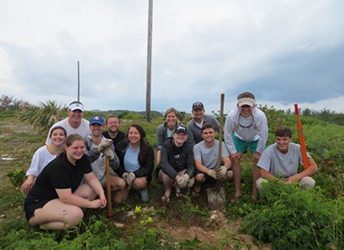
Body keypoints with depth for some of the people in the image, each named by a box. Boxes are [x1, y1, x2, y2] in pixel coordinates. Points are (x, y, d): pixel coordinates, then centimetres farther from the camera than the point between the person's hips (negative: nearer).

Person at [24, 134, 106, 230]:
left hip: (60, 199, 8)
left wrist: (102, 194, -21)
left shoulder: (82, 158, -4)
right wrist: (91, 204, -24)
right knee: (76, 214, -33)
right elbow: (66, 197, -31)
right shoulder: (59, 167, -28)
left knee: (92, 189, -9)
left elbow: (92, 179, -3)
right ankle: (44, 224, -7)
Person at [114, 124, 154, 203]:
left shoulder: (148, 149, -12)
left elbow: (148, 168, -14)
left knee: (138, 183, -38)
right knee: (118, 200, -11)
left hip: (141, 176, -3)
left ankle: (143, 189, -1)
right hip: (125, 176, 3)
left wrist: (134, 174, -27)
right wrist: (123, 174, -21)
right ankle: (129, 187, 19)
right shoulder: (121, 146, -5)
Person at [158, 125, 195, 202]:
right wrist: (177, 176, -48)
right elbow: (164, 164, -34)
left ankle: (177, 186, 10)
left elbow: (191, 165, -17)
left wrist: (187, 175, -41)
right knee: (166, 174, -36)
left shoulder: (188, 147, -12)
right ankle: (167, 190, -1)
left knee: (190, 181, -27)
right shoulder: (166, 145, -21)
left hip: (181, 172, 2)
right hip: (167, 171, -2)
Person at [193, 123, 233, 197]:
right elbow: (198, 165, -28)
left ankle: (218, 184, 7)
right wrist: (210, 171, -49)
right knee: (199, 176, -37)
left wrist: (224, 168, -47)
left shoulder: (221, 144, -12)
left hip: (216, 171, 2)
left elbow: (228, 161, -21)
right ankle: (198, 186, 3)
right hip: (203, 171, -2)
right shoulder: (197, 147, -17)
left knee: (230, 173, -27)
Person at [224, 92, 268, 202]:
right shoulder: (231, 116, -35)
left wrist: (258, 152, -13)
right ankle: (237, 192, 7)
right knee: (235, 160, -5)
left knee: (257, 161, -6)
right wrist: (233, 151, -13)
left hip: (256, 139, -1)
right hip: (239, 138, 1)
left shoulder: (260, 115, -38)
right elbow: (227, 135, -20)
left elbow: (263, 136, -23)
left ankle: (255, 192, 10)